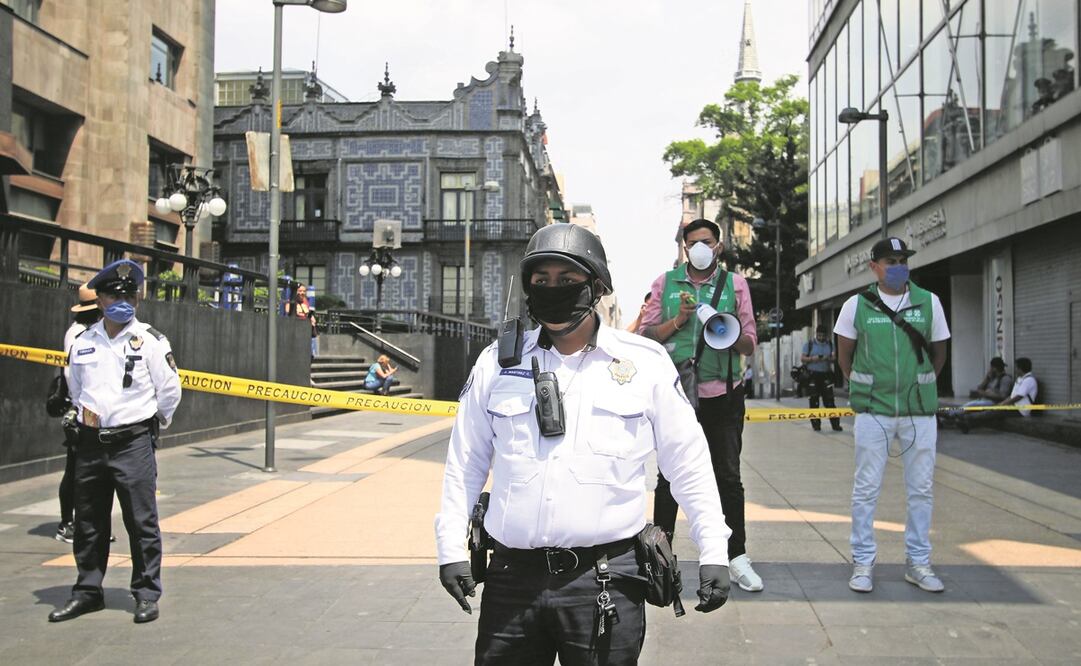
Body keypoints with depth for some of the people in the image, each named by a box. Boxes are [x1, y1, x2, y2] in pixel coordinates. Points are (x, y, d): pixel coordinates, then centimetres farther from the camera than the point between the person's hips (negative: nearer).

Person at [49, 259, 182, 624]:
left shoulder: (150, 341, -6)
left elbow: (169, 391, 0)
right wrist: (86, 409, 15)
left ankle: (147, 594, 12)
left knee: (141, 522, 0)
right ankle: (88, 591, 27)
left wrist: (154, 421, 10)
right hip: (91, 442, 4)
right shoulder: (82, 342, 7)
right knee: (88, 522, 13)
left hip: (134, 442, -4)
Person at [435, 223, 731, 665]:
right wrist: (451, 548, 8)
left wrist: (713, 552, 3)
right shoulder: (499, 361, 7)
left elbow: (688, 465, 7)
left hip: (606, 579, -1)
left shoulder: (645, 362, 2)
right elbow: (465, 463, 13)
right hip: (512, 578, 2)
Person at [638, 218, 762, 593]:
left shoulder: (735, 284, 7)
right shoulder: (666, 283, 7)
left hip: (723, 395, 0)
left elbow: (750, 345, 5)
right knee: (669, 476, 8)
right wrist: (678, 320, -13)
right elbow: (646, 336, 3)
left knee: (728, 477, 5)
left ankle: (737, 558, 14)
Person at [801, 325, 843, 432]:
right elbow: (802, 358, 0)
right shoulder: (809, 344, 3)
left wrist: (829, 359, -15)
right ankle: (816, 424, 9)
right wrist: (812, 359, -18)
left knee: (829, 400, -1)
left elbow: (834, 357, 7)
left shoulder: (830, 344, 11)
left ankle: (835, 424, 2)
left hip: (826, 375, 2)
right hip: (813, 375, -1)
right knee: (814, 401, 2)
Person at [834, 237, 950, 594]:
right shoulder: (857, 306, 0)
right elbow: (844, 356, 11)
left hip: (920, 410, 2)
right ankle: (863, 562, 12)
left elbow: (939, 353, 13)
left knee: (921, 488, 7)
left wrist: (918, 388, 13)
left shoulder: (929, 302, 3)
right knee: (866, 488, 2)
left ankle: (918, 562, 20)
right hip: (873, 411, -1)